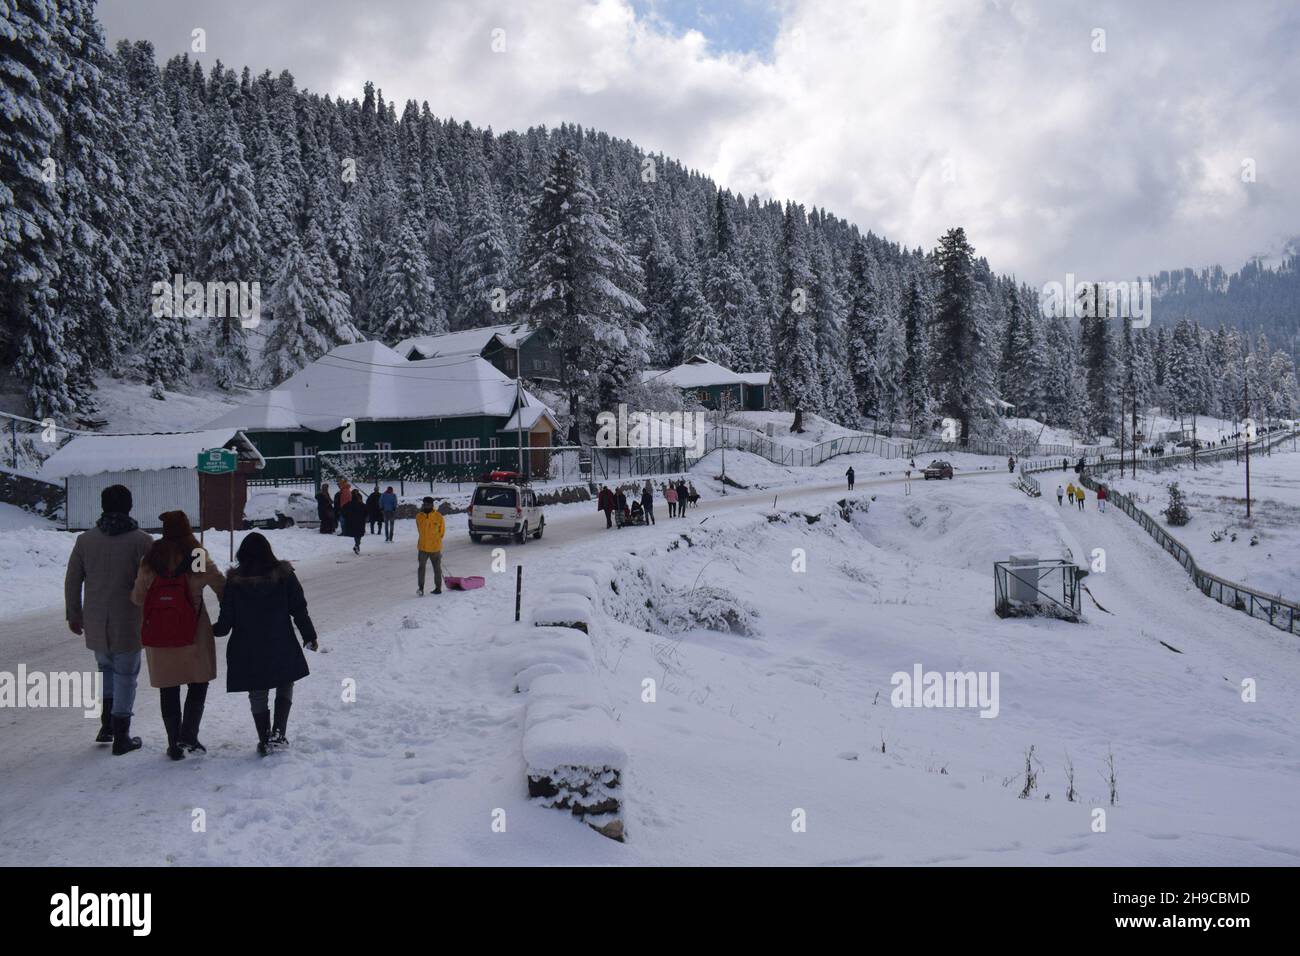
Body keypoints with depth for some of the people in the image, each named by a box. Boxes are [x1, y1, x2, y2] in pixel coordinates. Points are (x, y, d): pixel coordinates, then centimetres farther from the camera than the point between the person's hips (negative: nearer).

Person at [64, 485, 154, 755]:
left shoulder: (85, 540, 0)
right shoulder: (141, 541, -10)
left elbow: (72, 581, 6)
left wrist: (73, 615, 17)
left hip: (95, 624, 4)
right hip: (128, 625, -3)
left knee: (106, 668, 24)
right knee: (125, 676, 6)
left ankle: (107, 725, 23)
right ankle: (121, 737, 10)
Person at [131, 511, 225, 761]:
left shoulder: (151, 560, -1)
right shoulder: (198, 558, -8)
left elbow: (138, 597, 5)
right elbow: (222, 587, -4)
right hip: (193, 633, -2)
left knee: (168, 689, 11)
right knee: (198, 684, 12)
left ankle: (174, 744, 15)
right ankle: (188, 736, 3)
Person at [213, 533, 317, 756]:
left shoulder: (234, 581, -7)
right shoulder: (284, 575, -8)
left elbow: (225, 622, -5)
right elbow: (299, 609, -5)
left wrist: (213, 630, 17)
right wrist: (309, 636, 8)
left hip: (247, 650, 1)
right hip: (281, 647, -1)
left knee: (258, 694, 15)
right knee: (285, 685, 18)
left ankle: (264, 740, 19)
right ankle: (278, 732, 2)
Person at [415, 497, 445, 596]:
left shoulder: (438, 516, -5)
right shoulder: (419, 517, 2)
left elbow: (442, 531, 6)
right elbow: (420, 531, 14)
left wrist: (436, 541, 7)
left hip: (435, 548, -1)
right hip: (423, 547, 1)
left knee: (437, 568, 10)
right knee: (421, 567, -6)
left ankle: (438, 588, 19)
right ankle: (420, 588, -3)